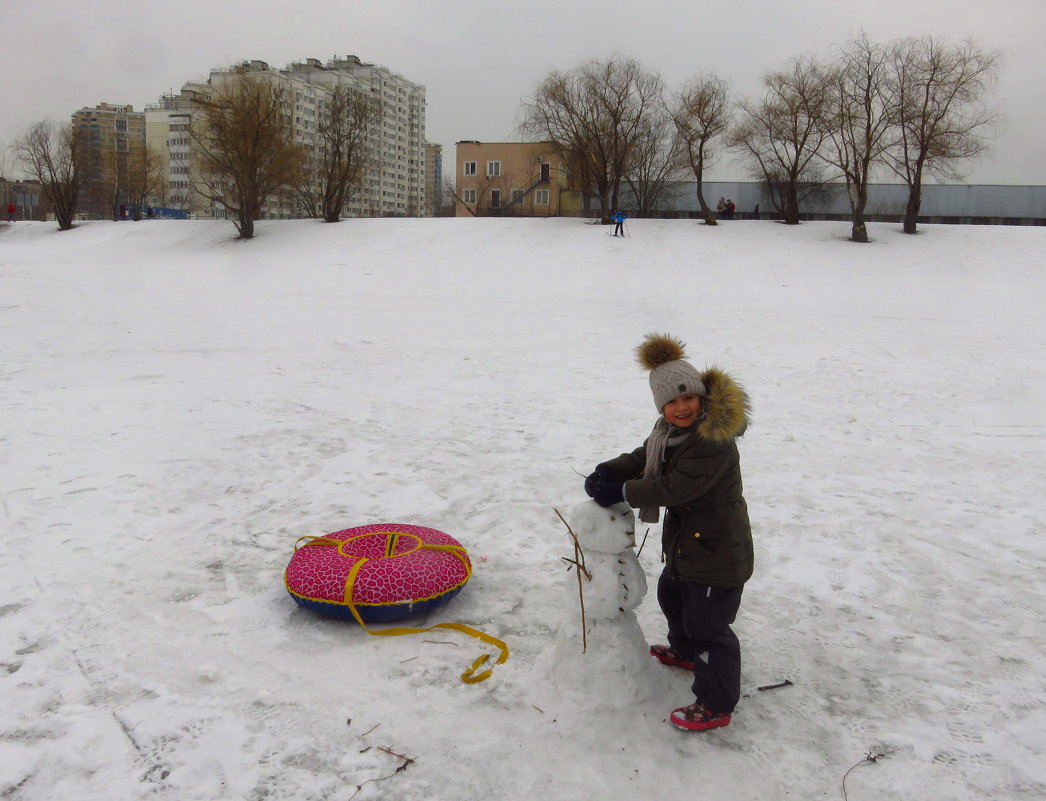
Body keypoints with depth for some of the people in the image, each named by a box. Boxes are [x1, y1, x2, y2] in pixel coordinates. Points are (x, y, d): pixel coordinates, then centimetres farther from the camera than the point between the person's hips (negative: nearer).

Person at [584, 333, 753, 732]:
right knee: (672, 594, 31)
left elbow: (674, 487, -31)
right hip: (685, 538, 11)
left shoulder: (713, 441, -31)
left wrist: (622, 492, -23)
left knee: (707, 624, 0)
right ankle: (685, 652, 58)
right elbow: (645, 456, 9)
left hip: (717, 547, -11)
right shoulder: (671, 429, 1)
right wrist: (608, 471, -9)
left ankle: (716, 705, 18)